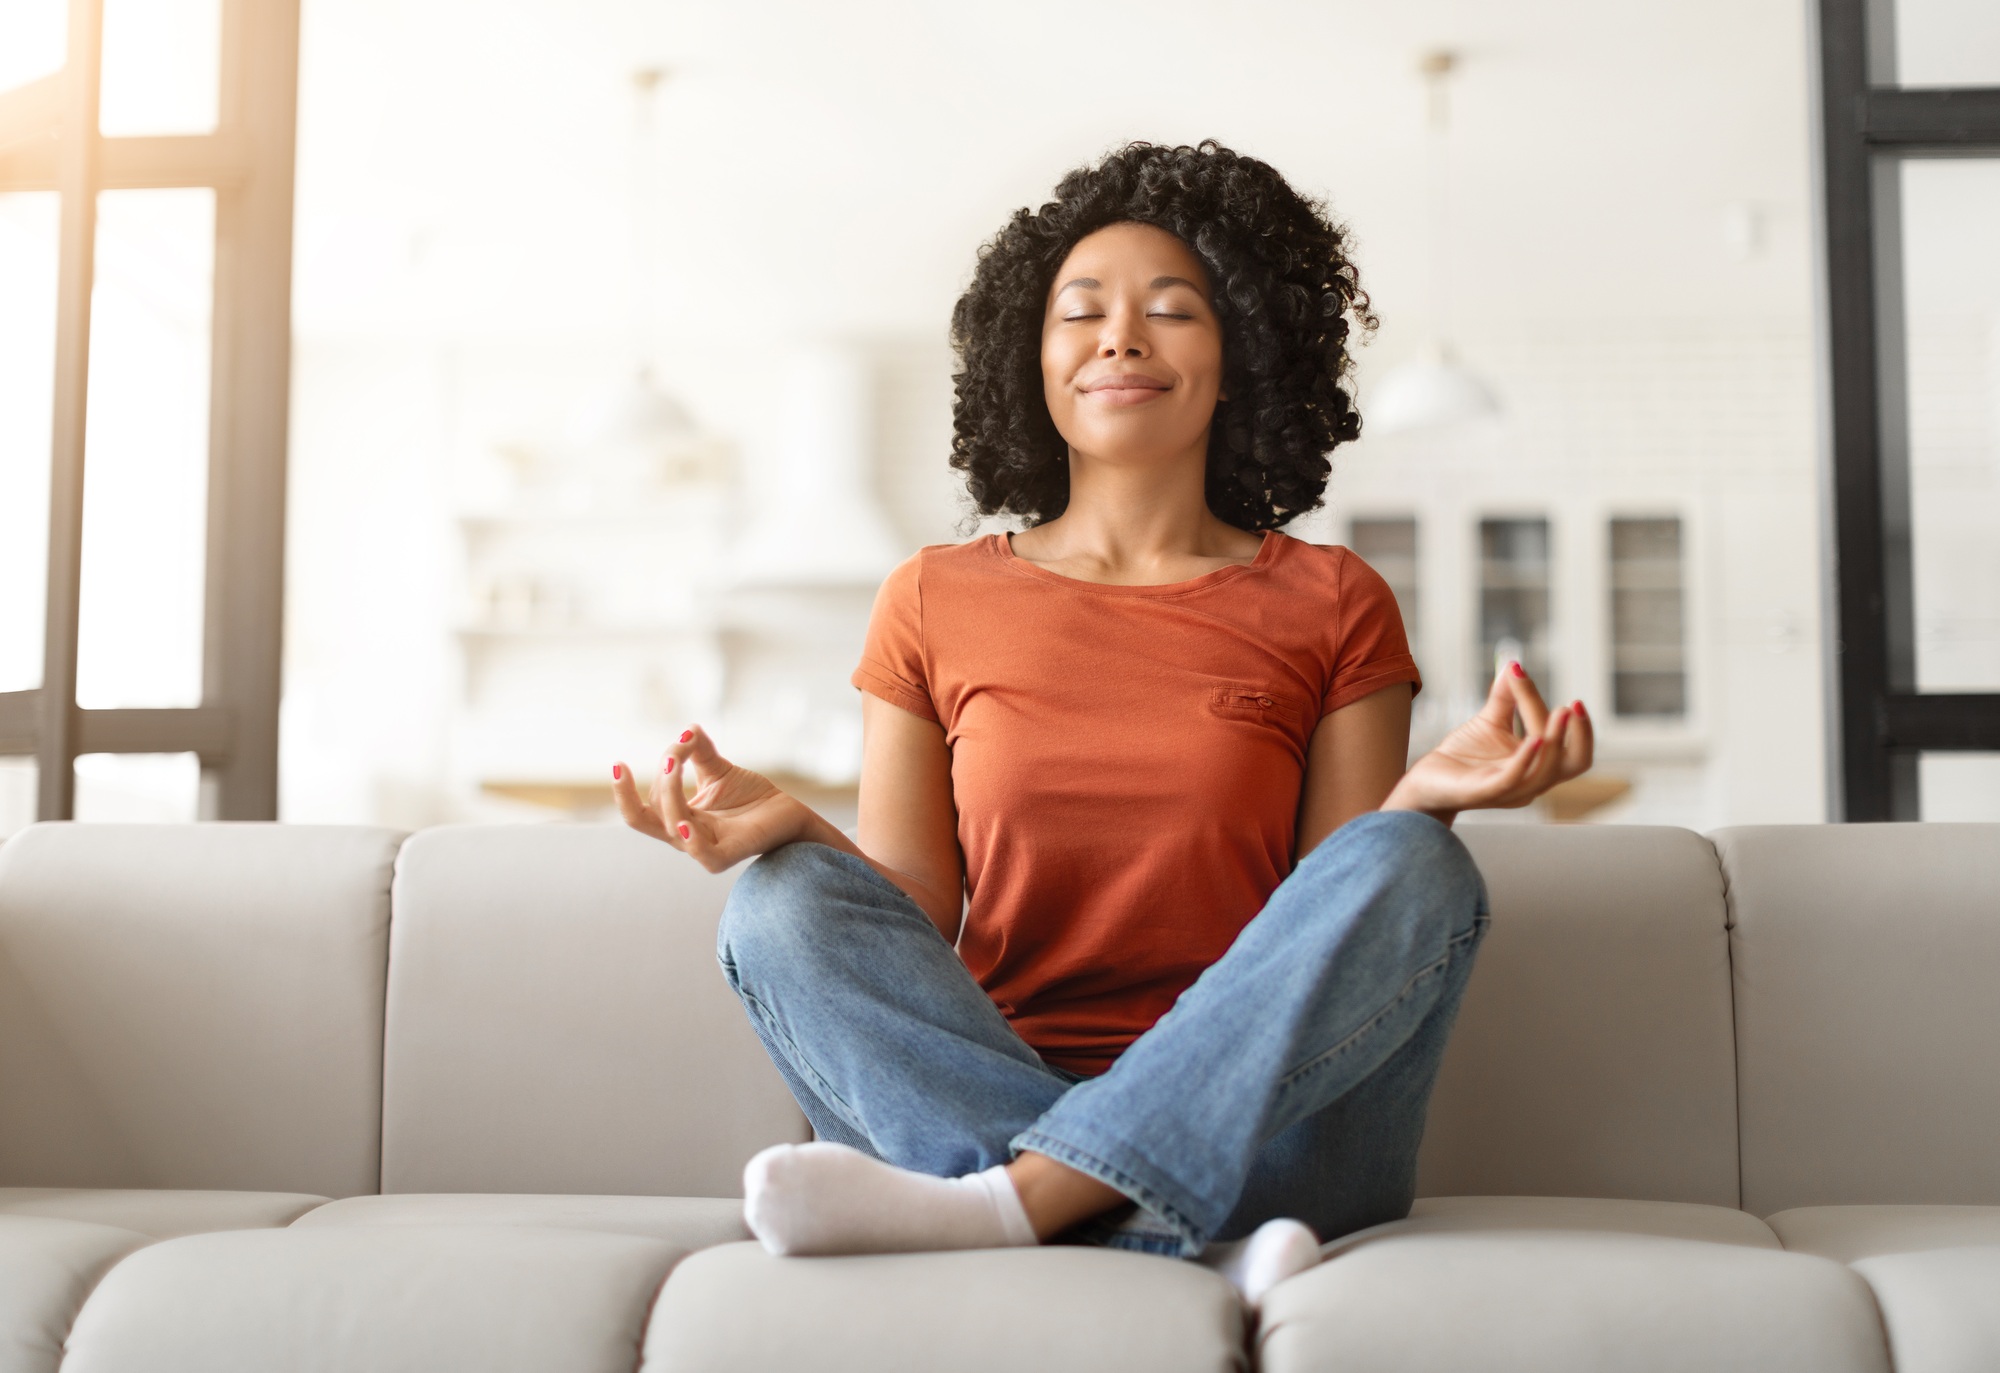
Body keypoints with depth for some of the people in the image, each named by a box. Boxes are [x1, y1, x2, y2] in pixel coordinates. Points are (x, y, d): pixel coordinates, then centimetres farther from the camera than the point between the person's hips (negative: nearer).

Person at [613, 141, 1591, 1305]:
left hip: (1260, 1129, 0)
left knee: (1413, 868, -24)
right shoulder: (935, 604, 11)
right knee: (783, 906, -22)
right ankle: (1187, 1248, -33)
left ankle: (1008, 1204, -32)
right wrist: (789, 826, -13)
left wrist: (1424, 797, -16)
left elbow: (1338, 935, 3)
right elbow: (912, 919, 6)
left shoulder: (1331, 607, 8)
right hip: (974, 1102, 1)